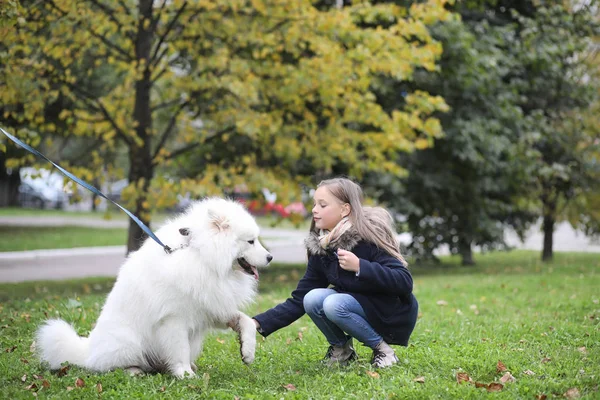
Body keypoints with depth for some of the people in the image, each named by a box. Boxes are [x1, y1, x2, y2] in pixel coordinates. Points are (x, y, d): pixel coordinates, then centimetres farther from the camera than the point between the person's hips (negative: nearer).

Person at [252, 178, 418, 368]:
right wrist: (259, 324, -13)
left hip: (394, 316, -6)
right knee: (313, 298, -20)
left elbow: (405, 282, -28)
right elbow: (299, 300, -2)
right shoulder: (320, 249, -2)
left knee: (334, 304, -29)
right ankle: (341, 348, 4)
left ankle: (382, 349, -10)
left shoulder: (370, 236, -21)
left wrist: (360, 267, -37)